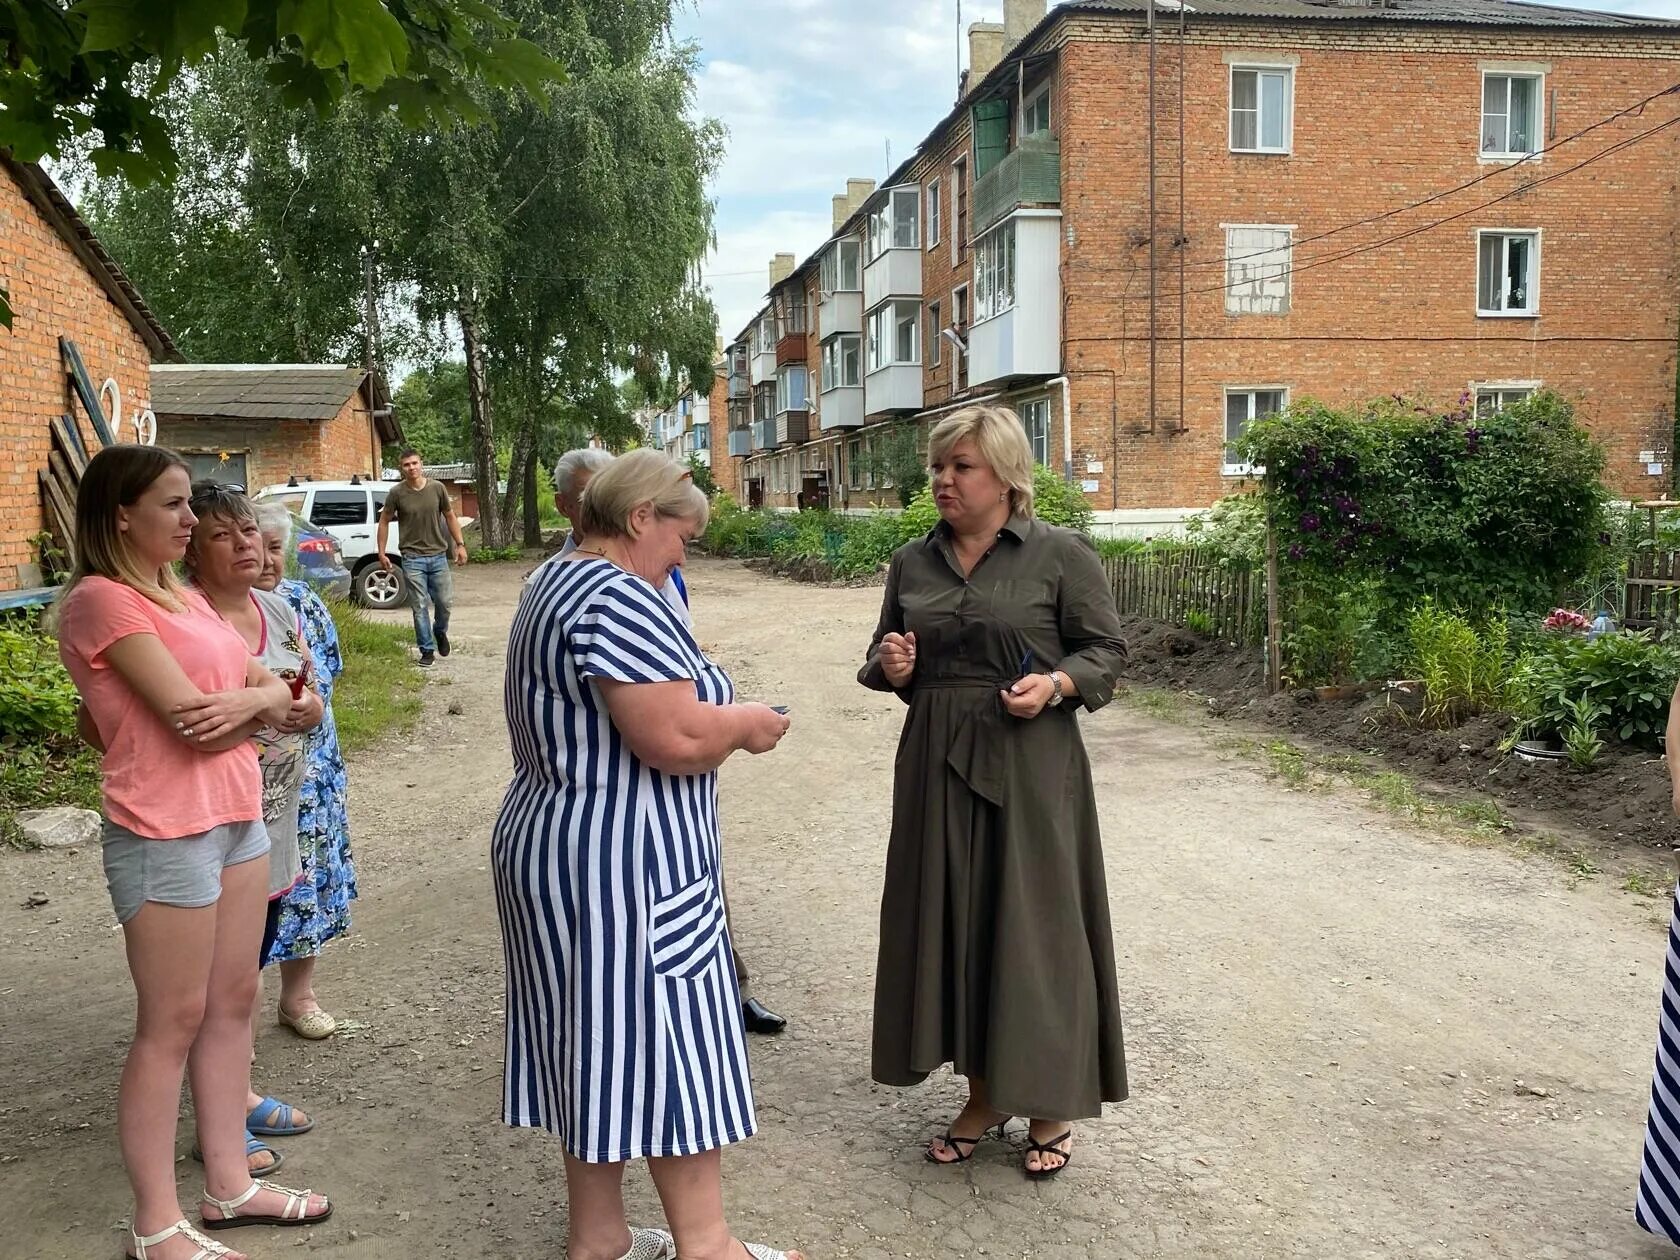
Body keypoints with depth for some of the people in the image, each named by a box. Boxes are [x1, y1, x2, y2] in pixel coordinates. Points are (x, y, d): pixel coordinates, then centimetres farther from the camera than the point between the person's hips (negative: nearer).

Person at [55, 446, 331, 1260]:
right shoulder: (102, 600, -13)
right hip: (164, 836, -8)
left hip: (237, 818, 9)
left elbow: (275, 689, 9)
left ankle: (229, 1184, 28)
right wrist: (260, 701, -1)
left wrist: (243, 700, -13)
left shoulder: (184, 597, 13)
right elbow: (192, 718, -20)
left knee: (234, 1001, 14)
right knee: (172, 1023, 1)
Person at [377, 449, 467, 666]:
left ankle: (440, 632, 34)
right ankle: (427, 650, 11)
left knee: (445, 601, 4)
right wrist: (382, 553, 0)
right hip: (412, 558, -2)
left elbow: (450, 517, 9)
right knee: (420, 606, 1)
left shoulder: (437, 488, 0)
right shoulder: (396, 493, -4)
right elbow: (384, 521, 4)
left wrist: (460, 545, 4)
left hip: (438, 555, 2)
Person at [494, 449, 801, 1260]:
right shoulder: (616, 596, -19)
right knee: (663, 1038, 1)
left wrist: (717, 717, 13)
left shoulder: (555, 582, 14)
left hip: (554, 844, 10)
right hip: (619, 860, -10)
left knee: (595, 1036, 15)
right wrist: (746, 725, -7)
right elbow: (676, 738, -26)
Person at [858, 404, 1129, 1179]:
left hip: (1029, 765, -4)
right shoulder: (912, 562, 9)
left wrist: (1056, 684, -19)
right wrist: (888, 667, -5)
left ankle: (1051, 1104, 20)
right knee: (951, 920, 9)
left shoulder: (1061, 555, -4)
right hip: (937, 765, 5)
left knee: (1034, 924, 2)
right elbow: (885, 658, 18)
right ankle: (984, 1093, 26)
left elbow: (1104, 648, -1)